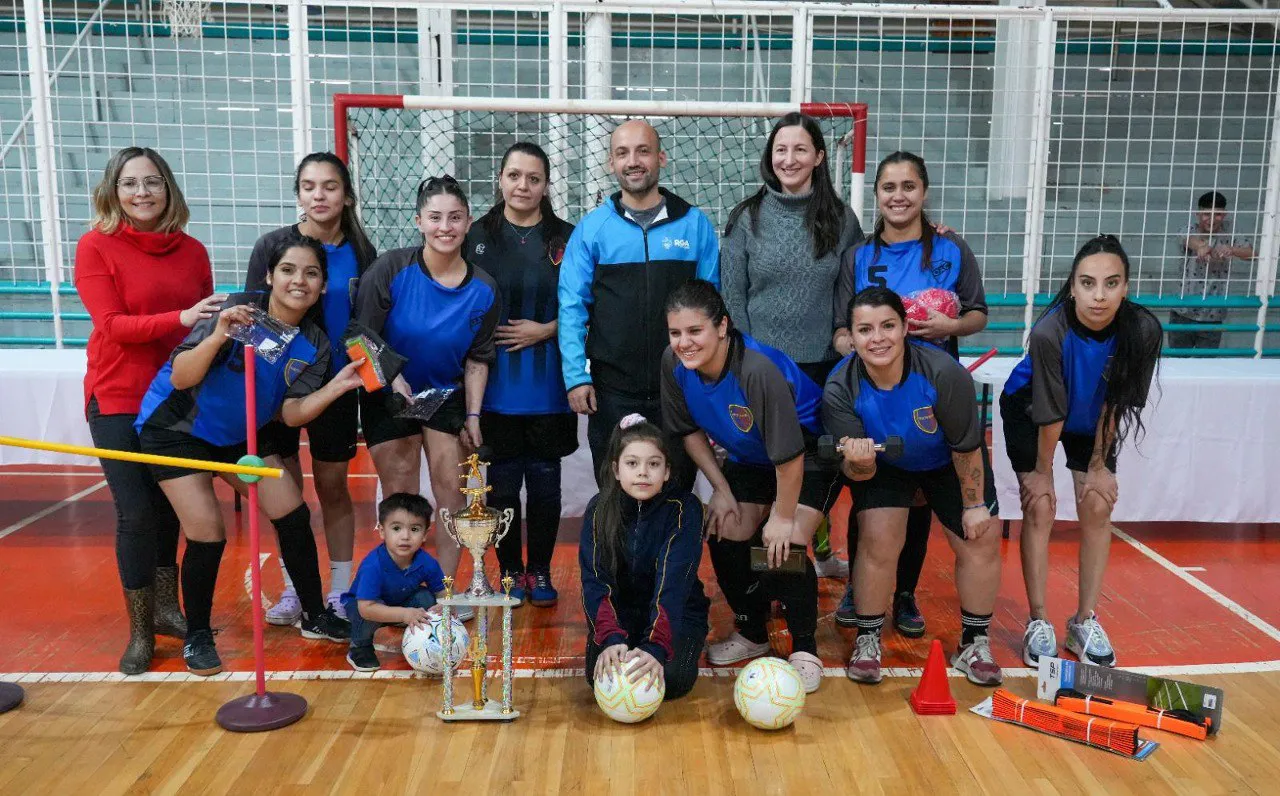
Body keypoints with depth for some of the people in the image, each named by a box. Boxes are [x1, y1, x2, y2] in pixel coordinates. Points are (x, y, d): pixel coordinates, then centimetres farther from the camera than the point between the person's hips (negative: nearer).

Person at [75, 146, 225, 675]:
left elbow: (206, 325, 10)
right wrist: (180, 318, -29)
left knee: (170, 506, 12)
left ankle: (166, 609, 29)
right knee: (136, 513, -4)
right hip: (118, 400, -3)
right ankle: (140, 632, 11)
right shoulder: (95, 246, -6)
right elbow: (112, 324, -16)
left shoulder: (192, 251, 3)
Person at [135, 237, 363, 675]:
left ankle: (315, 616, 18)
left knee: (293, 513, 0)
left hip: (239, 433, 5)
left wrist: (336, 387, -30)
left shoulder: (314, 344, -9)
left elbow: (293, 413, -14)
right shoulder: (240, 310, -25)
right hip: (176, 425, -5)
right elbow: (180, 378, -27)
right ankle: (197, 637, 12)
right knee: (207, 535, -11)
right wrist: (218, 337, -44)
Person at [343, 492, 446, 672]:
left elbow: (443, 595, -13)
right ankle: (360, 649, -4)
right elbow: (366, 608, -41)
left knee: (426, 598, -21)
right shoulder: (373, 566, -37)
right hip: (359, 605, -4)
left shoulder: (427, 563, -23)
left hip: (402, 603, 4)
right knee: (372, 611, -35)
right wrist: (404, 614, -49)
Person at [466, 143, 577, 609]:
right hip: (496, 385, 0)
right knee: (502, 483, 6)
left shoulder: (566, 238, 2)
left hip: (548, 386, 0)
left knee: (545, 482, 9)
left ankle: (540, 572, 24)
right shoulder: (478, 237, 2)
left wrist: (545, 330, -10)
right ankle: (511, 574, 22)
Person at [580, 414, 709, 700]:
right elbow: (594, 582, -19)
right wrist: (610, 638, -36)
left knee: (673, 678, -26)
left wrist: (655, 647, -41)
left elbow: (672, 583, -28)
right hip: (619, 611, 2)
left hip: (677, 612, -1)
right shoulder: (599, 510, -10)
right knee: (600, 675, -23)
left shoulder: (684, 509, -18)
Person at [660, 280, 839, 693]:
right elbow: (689, 430, -2)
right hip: (747, 457, 7)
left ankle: (805, 651, 1)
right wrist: (721, 489, -4)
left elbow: (789, 455, -31)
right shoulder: (674, 364, -19)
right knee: (725, 535, -4)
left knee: (784, 545, -20)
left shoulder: (758, 370, -39)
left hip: (810, 455, -6)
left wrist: (783, 517, -20)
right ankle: (752, 634, 20)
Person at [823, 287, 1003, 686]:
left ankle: (974, 643, 17)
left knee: (982, 539, -4)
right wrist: (859, 464, -48)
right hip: (885, 466, 0)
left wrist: (974, 504, -9)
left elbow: (966, 446, -20)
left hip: (948, 464, 1)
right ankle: (867, 641, 4)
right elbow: (858, 473, -23)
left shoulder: (944, 372, -36)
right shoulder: (839, 389, -31)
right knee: (878, 539, -17)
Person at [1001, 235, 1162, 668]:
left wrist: (1098, 464, -9)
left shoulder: (1142, 330, -29)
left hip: (1091, 420, 3)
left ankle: (1085, 622, 11)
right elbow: (1050, 412, -25)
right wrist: (1042, 471, -13)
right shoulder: (1050, 332, -37)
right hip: (1028, 411, -3)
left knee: (1097, 508, -2)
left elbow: (1116, 404, -16)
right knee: (1040, 509, -7)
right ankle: (1038, 622, 4)